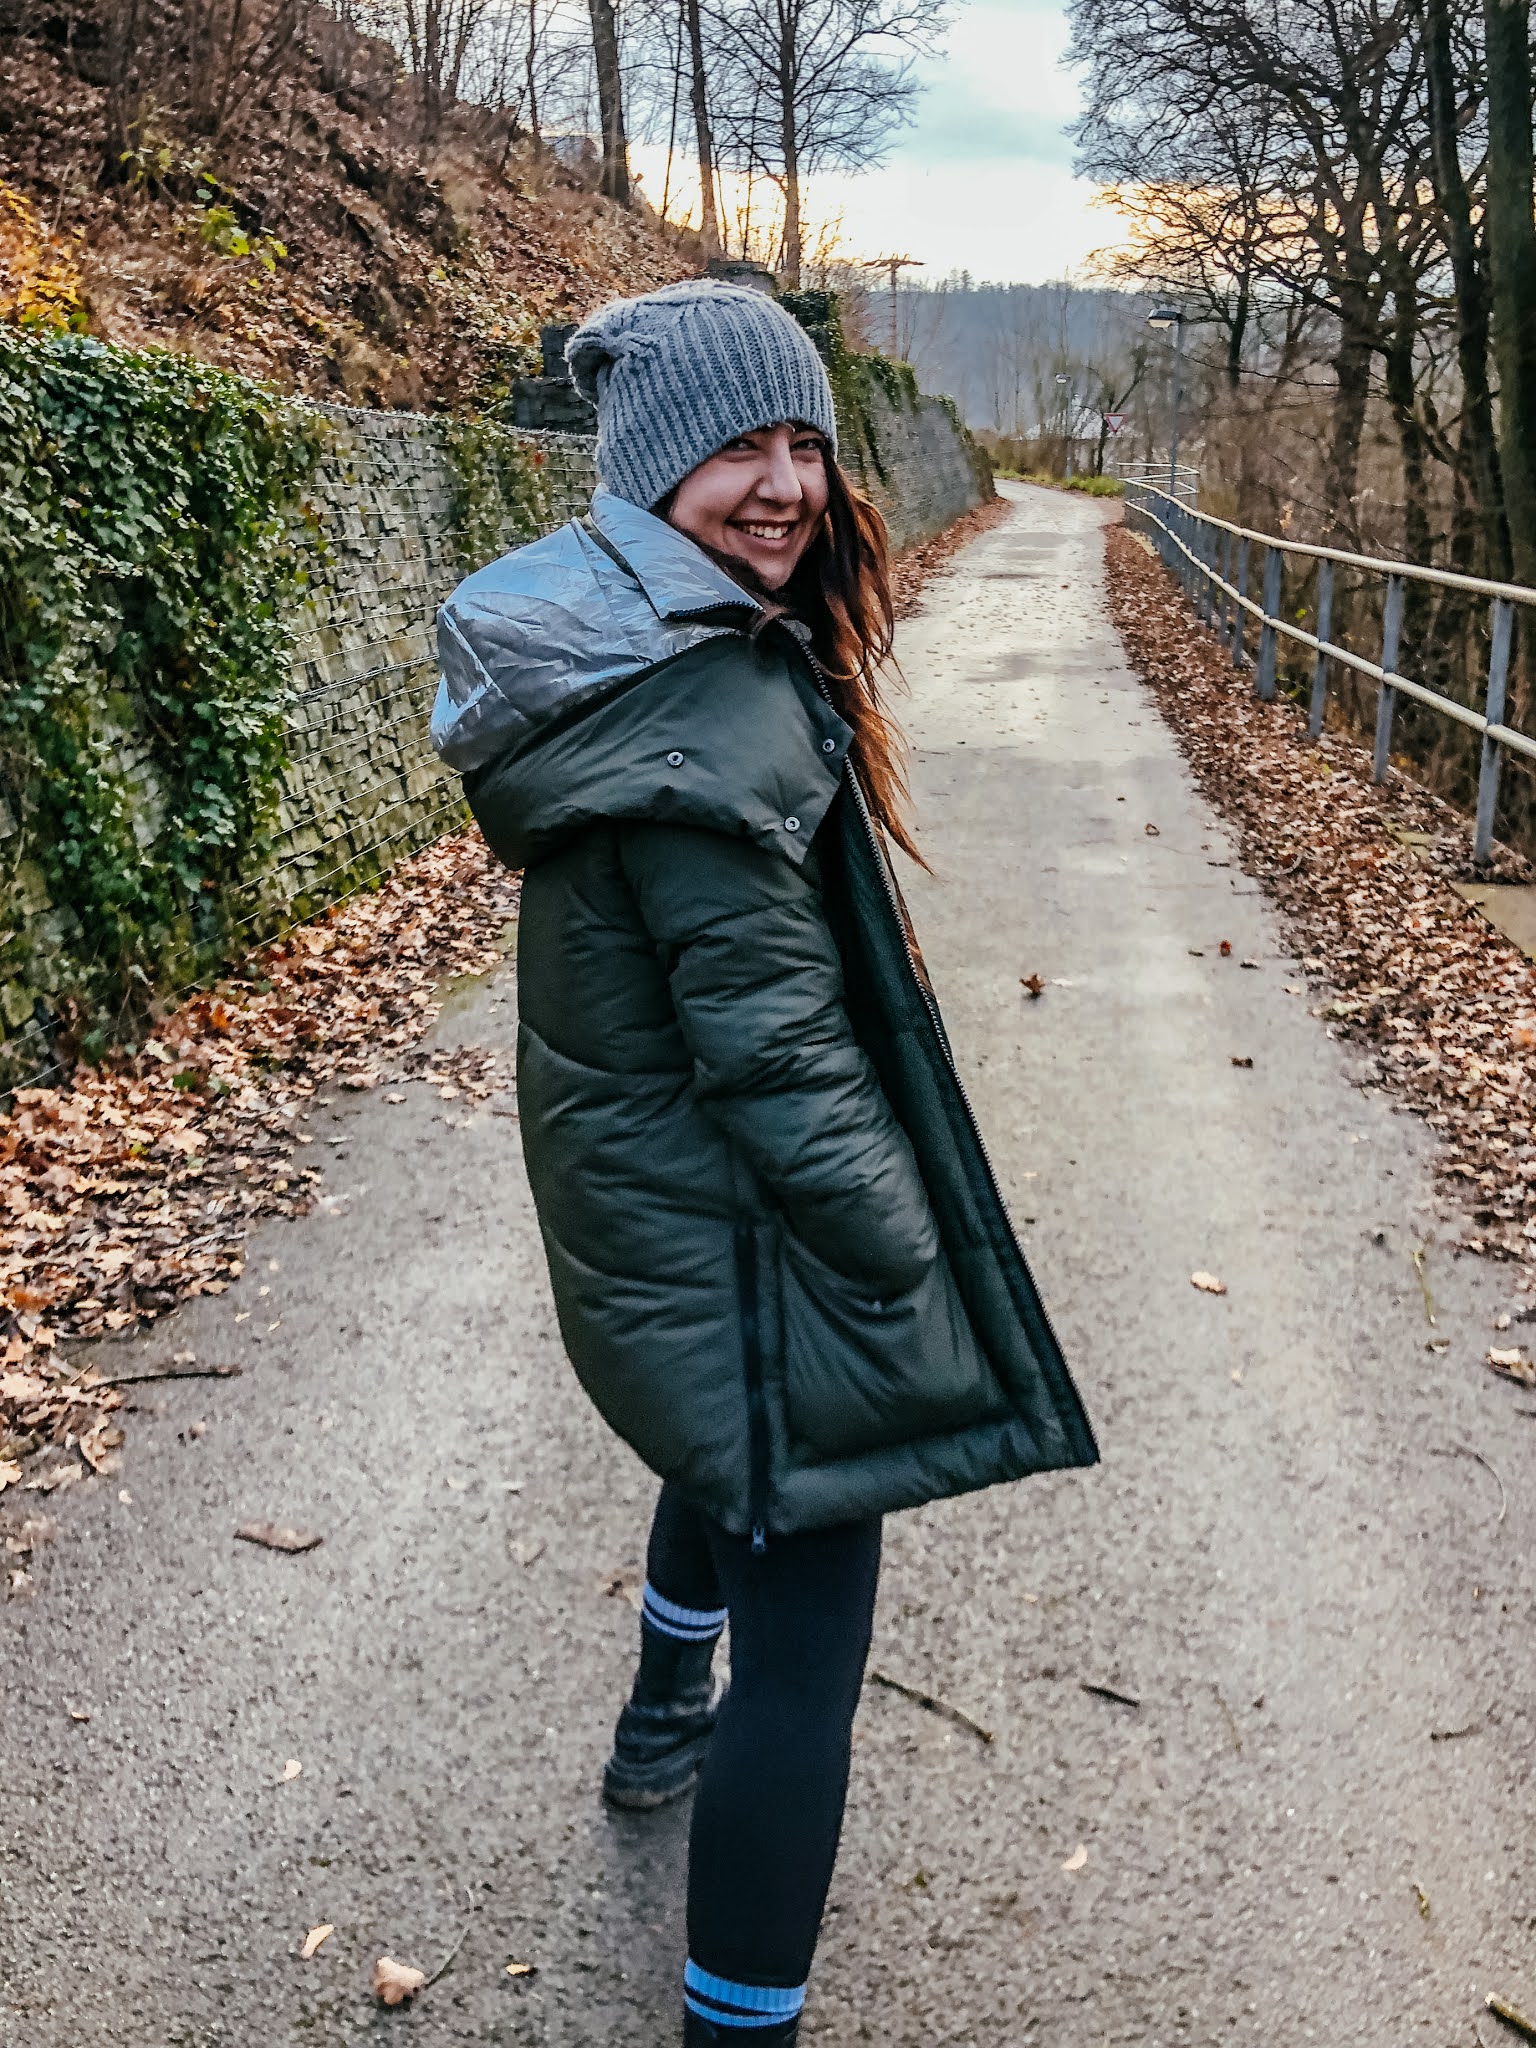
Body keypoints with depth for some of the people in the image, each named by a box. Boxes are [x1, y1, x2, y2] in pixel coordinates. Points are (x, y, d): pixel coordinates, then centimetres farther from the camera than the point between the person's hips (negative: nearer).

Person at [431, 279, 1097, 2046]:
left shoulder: (609, 643, 4)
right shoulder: (718, 703, -27)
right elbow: (775, 1050, -26)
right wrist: (912, 1267, -15)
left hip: (631, 1198, 11)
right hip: (731, 1238, -11)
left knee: (729, 1448, 35)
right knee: (805, 1634, 4)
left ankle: (663, 1721, 60)